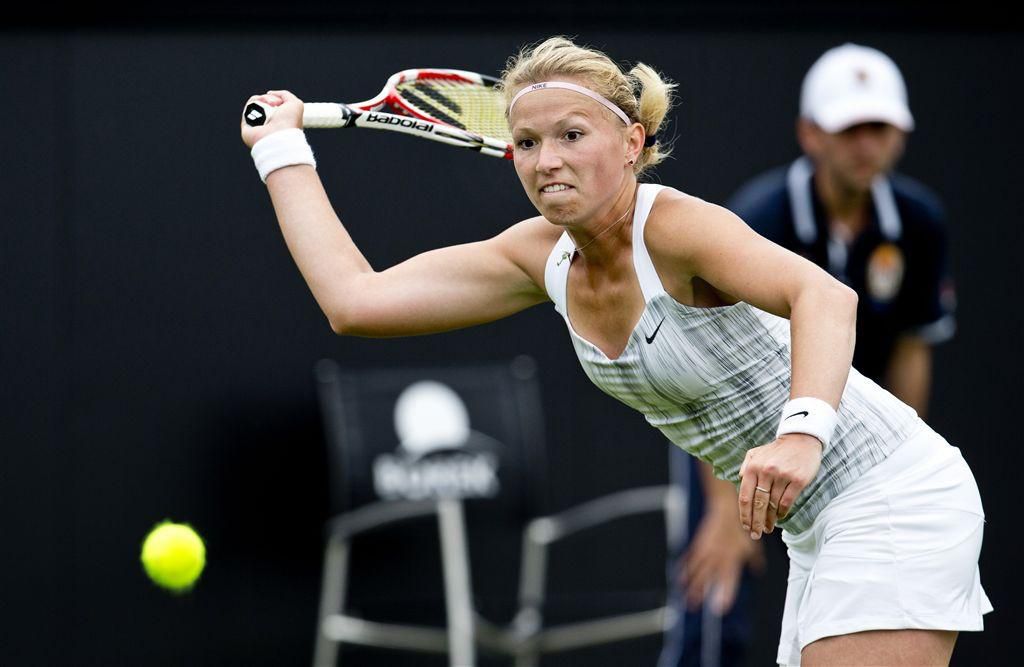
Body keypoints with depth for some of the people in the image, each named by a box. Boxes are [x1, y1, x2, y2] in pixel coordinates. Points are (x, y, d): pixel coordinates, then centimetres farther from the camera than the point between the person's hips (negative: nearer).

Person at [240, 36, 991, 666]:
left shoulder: (676, 226, -22)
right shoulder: (542, 255, 2)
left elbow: (826, 296, -39)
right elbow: (356, 299, 1)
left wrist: (802, 431, -56)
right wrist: (283, 149, 6)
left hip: (895, 499, -9)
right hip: (821, 532, 9)